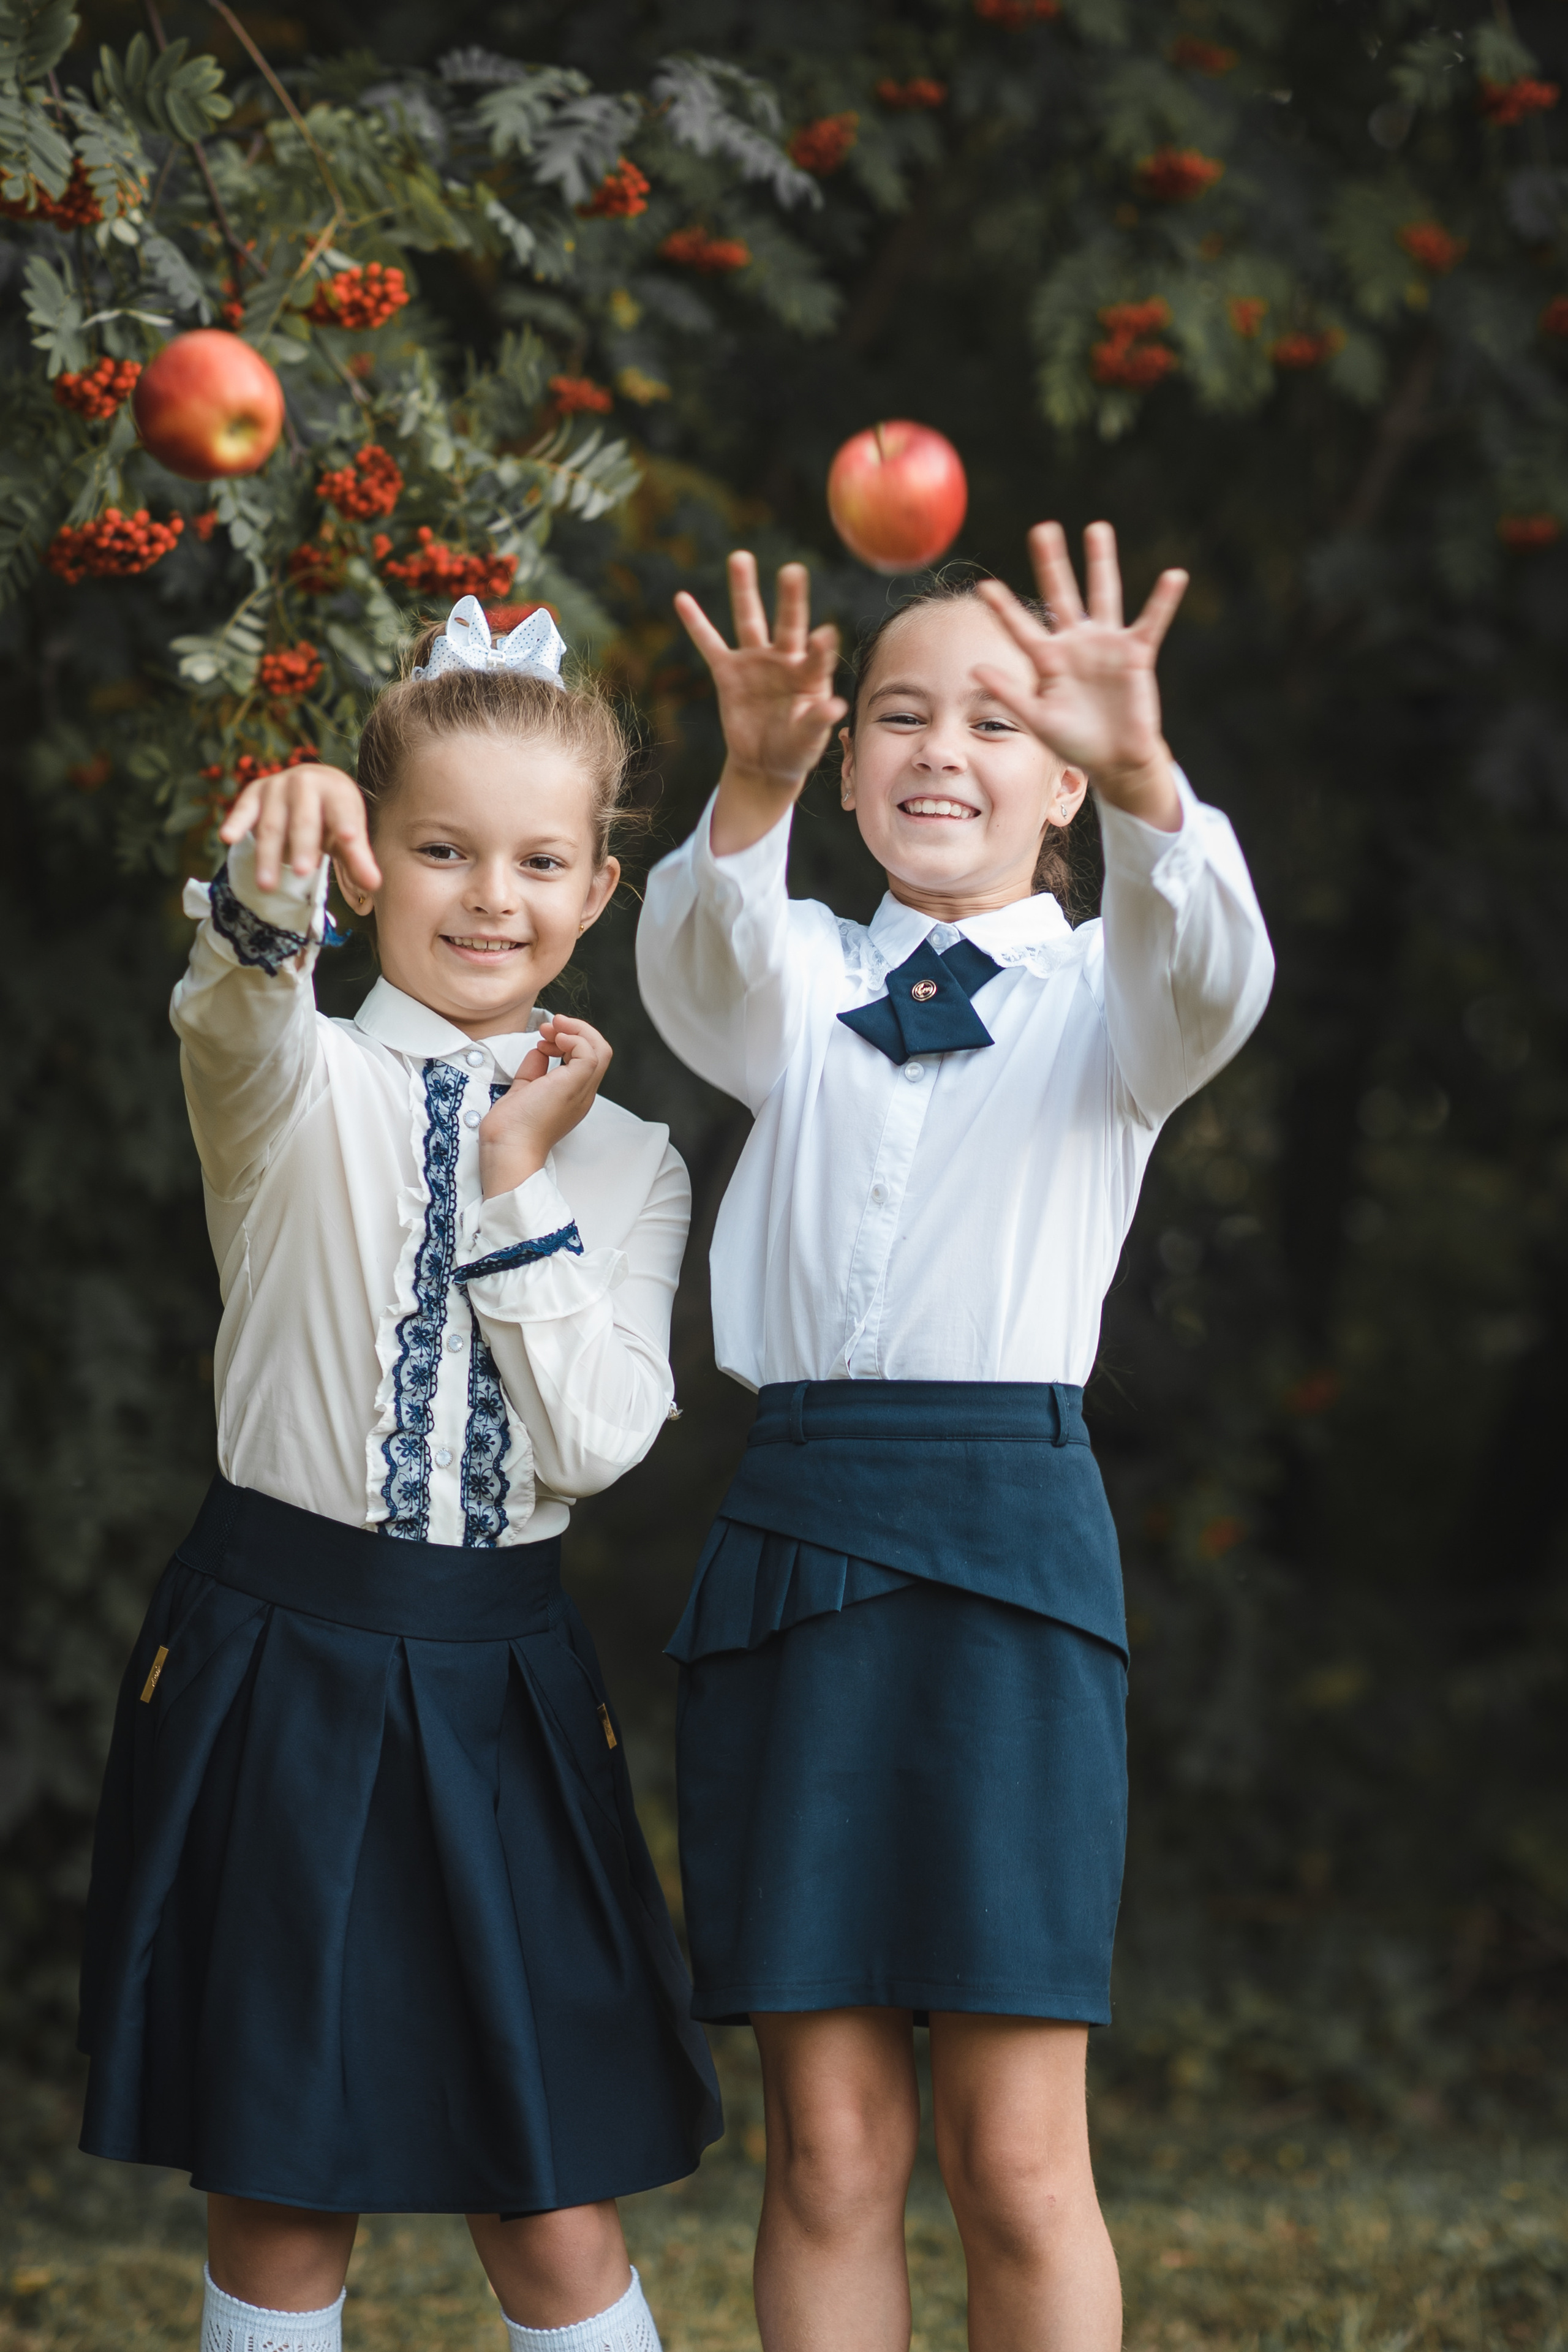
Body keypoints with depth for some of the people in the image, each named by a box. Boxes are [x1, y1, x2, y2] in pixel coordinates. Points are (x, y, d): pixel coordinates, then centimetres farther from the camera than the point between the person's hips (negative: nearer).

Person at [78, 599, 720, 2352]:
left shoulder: (621, 1156, 7)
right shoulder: (298, 1088, -1)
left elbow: (598, 1440, -5)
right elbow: (238, 1012, -28)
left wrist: (525, 1187, -9)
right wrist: (271, 877, -49)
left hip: (504, 1681, 2)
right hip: (277, 1660, -2)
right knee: (280, 2207, 4)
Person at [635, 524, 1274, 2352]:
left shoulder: (1097, 998, 8)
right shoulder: (799, 984, 13)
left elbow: (1205, 983, -15)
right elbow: (701, 968, -10)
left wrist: (1142, 780, -36)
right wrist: (752, 791, -32)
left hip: (1010, 1541, -2)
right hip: (792, 1527, 2)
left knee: (1017, 2160, -3)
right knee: (828, 2146, 2)